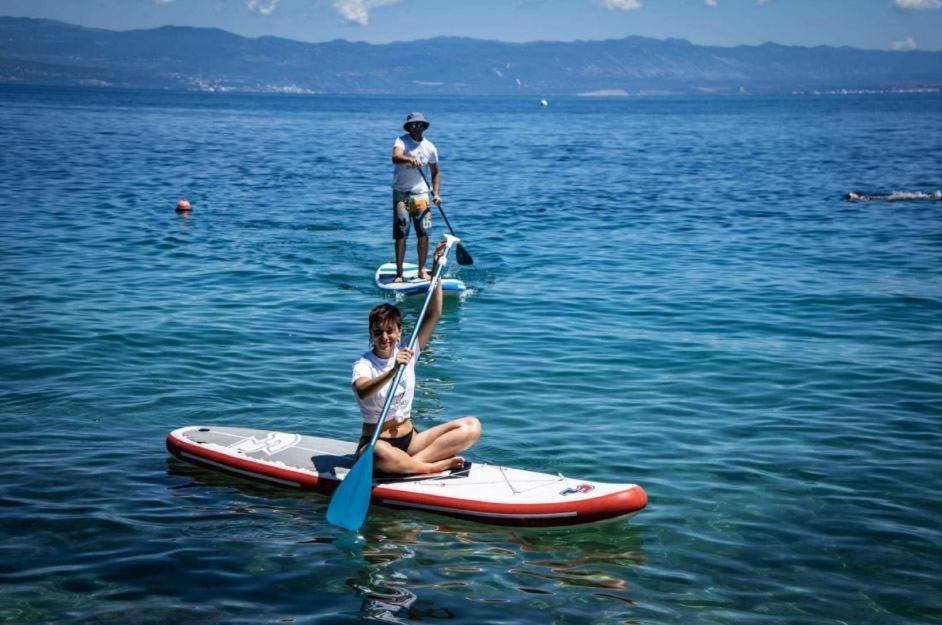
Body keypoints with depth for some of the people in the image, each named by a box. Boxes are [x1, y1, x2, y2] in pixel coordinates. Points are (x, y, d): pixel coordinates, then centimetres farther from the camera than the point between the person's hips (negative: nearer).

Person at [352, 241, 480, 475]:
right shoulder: (363, 364, -8)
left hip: (410, 439, 6)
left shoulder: (406, 351, 7)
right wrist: (393, 371, -46)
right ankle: (437, 465, -24)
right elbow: (362, 392, -31)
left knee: (472, 426, -14)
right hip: (375, 441, -5)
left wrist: (436, 272, -8)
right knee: (380, 454, -44)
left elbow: (433, 315, -1)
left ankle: (407, 464, -24)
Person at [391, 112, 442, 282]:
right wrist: (410, 159, -47)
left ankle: (422, 270, 10)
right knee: (401, 234, -6)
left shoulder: (430, 147, 6)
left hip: (421, 193, 3)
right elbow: (395, 157, -27)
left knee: (424, 233, -2)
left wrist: (436, 193, 7)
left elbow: (435, 172, 18)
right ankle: (399, 273, -2)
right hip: (401, 193, -3)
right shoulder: (402, 141, -6)